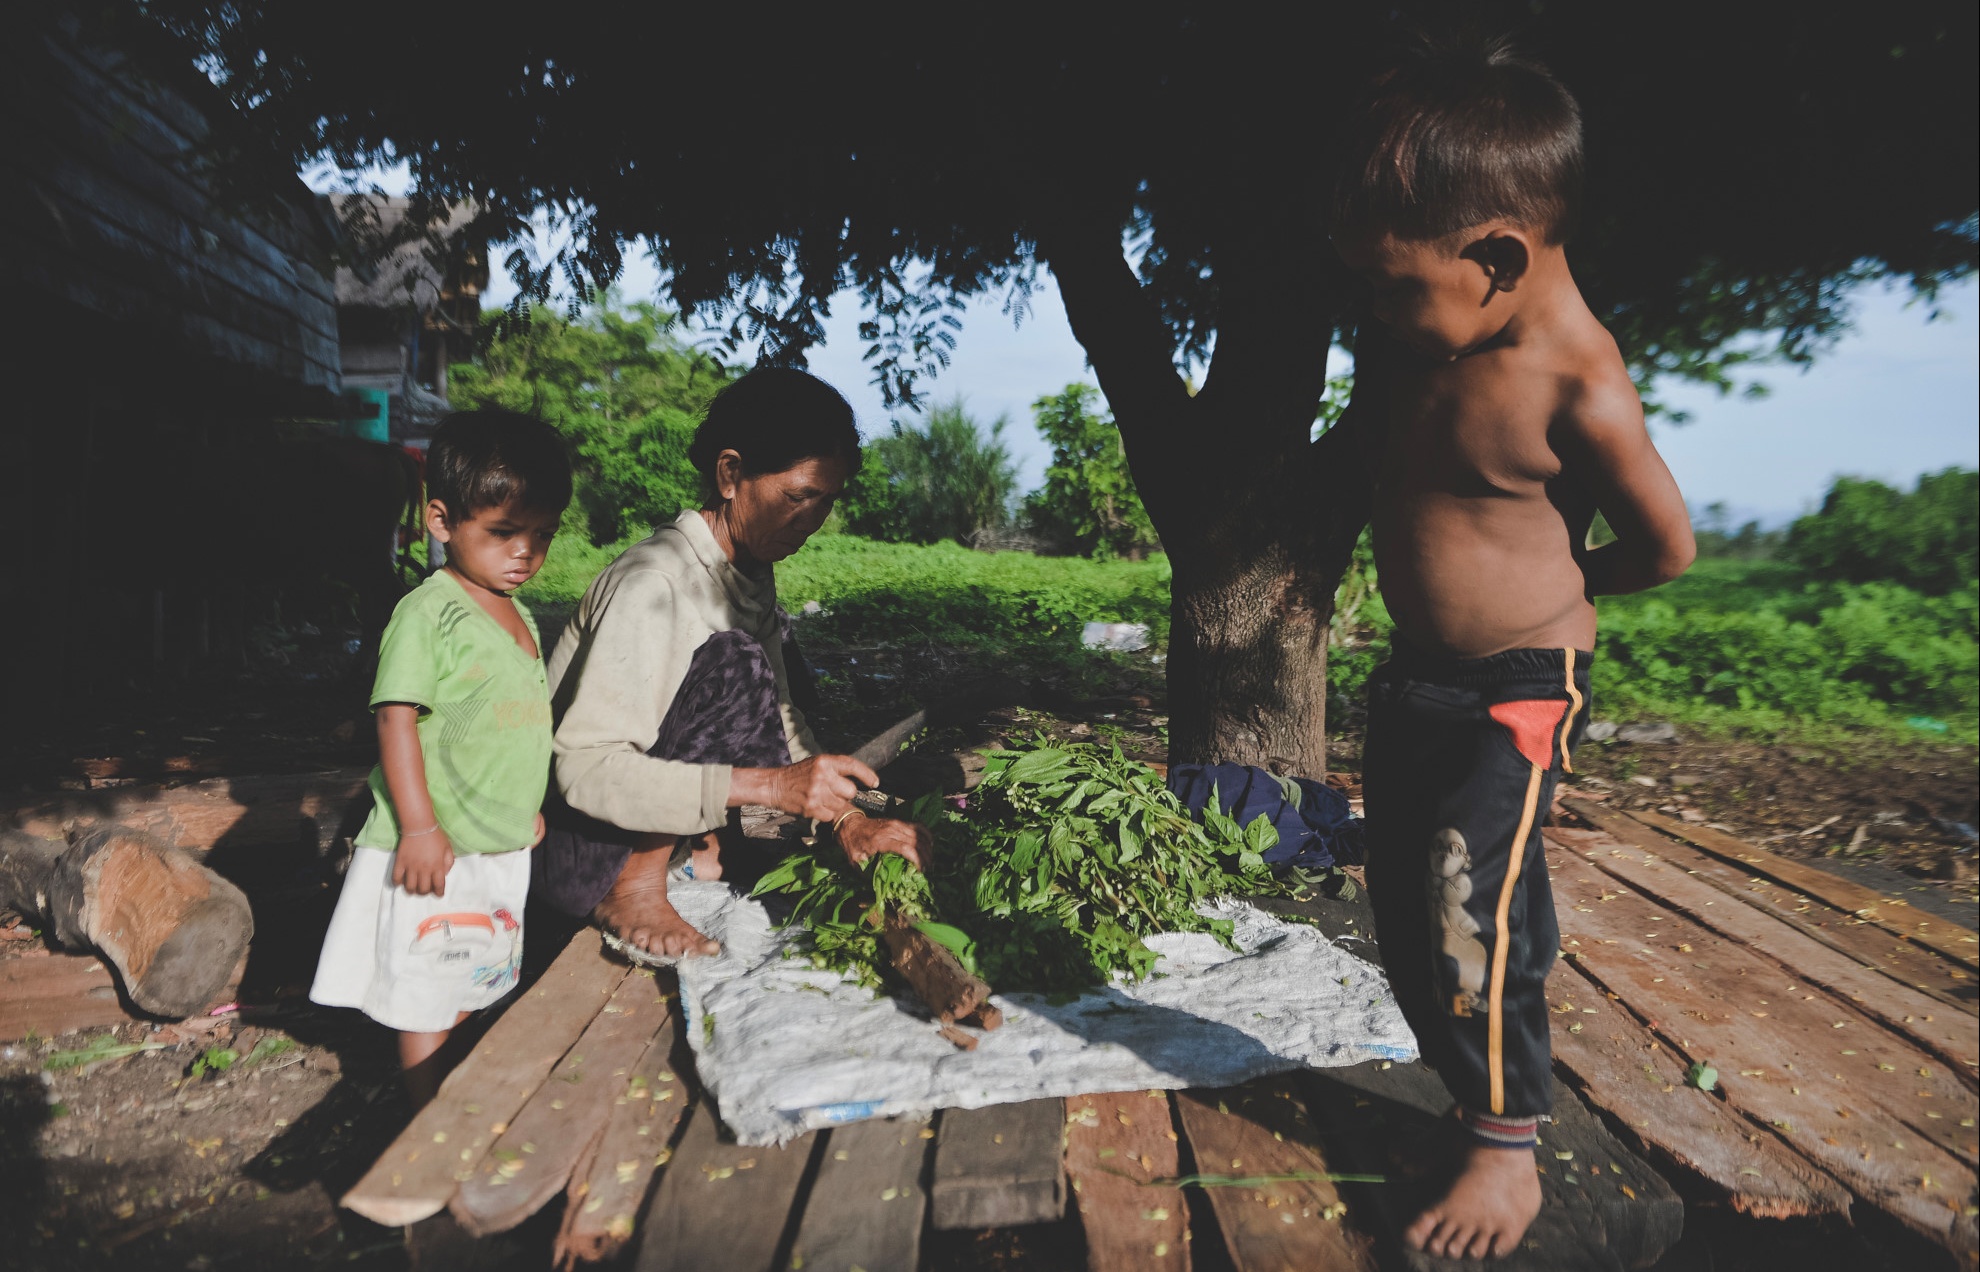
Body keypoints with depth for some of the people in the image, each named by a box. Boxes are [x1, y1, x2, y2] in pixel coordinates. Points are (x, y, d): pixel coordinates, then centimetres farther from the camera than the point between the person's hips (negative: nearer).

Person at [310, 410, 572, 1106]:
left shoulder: (520, 618, 9)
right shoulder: (427, 612, -16)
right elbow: (396, 717, -20)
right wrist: (419, 827, -23)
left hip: (502, 847, 8)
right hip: (437, 846, -8)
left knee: (468, 986, 22)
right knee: (424, 997, 5)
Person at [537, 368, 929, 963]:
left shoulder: (753, 570, 2)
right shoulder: (653, 584, -25)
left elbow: (776, 713, 7)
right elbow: (583, 769, -30)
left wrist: (846, 818, -8)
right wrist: (770, 785, -36)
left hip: (654, 817, 9)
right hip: (573, 848, -9)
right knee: (735, 662, -26)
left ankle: (695, 849, 4)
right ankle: (633, 888, -18)